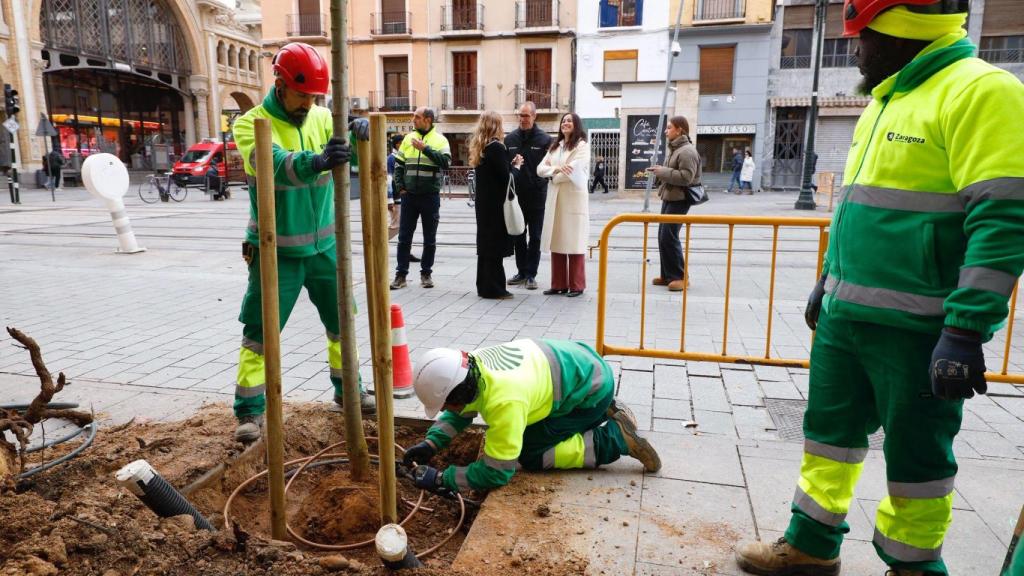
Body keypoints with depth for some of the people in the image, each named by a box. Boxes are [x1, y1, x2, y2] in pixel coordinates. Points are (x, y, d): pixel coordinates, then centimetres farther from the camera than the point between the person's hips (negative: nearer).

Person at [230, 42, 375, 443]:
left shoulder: (322, 118, 2)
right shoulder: (252, 123, -11)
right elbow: (271, 164, -32)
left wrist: (359, 133, -26)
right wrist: (316, 161, -52)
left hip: (323, 244, 5)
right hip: (275, 249, -4)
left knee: (342, 320, 15)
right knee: (260, 331, 2)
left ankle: (347, 389, 34)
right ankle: (250, 411, 16)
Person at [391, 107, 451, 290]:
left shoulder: (440, 140, 0)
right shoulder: (408, 138, 9)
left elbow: (445, 161, -17)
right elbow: (398, 164, 12)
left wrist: (425, 148, -20)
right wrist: (400, 187, 2)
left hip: (430, 196, -2)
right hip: (409, 196, 3)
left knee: (430, 239, 6)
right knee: (404, 237, 4)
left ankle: (426, 273, 17)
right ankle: (401, 274, 11)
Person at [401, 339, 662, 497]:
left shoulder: (503, 402, -37)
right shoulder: (471, 363, -12)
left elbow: (497, 472, -28)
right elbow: (461, 412, 8)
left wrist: (441, 479, -22)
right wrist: (431, 443, -5)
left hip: (591, 386, -8)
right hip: (574, 360, 9)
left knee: (530, 454, -10)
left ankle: (616, 438, -4)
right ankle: (604, 411, 21)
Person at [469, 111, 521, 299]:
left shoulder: (479, 147, 11)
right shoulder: (497, 147, -15)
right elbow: (506, 178, -18)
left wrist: (511, 165, 8)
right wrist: (517, 166, 0)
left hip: (483, 202, 9)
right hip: (496, 204, -9)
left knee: (485, 242, 14)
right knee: (496, 245, -2)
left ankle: (483, 286, 21)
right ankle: (494, 288, 3)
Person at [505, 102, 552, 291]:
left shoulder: (544, 139, -2)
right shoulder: (510, 138, 8)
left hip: (536, 196, -3)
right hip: (516, 195, 4)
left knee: (535, 237, 4)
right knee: (518, 236, 11)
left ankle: (531, 274, 11)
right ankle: (521, 272, 21)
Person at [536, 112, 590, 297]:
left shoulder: (582, 145, 0)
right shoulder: (555, 146, 19)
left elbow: (574, 169, -15)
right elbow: (540, 169, 8)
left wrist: (554, 176, -2)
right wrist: (556, 168, -10)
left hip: (574, 198, -6)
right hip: (555, 199, 6)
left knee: (574, 242, -3)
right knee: (556, 242, 5)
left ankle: (576, 285, 4)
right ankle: (559, 284, 12)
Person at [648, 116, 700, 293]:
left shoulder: (687, 151, -15)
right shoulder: (675, 149, 16)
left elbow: (686, 177, -24)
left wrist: (662, 171, -19)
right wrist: (661, 171, 8)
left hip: (679, 200, -10)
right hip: (669, 197, 10)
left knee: (669, 237, -10)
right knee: (663, 236, 10)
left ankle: (680, 276, 0)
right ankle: (667, 275, 18)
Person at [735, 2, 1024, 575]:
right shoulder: (887, 99, 15)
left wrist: (966, 330, -24)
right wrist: (828, 281, 21)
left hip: (914, 328, -8)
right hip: (845, 315, 8)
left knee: (915, 453, 8)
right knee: (830, 429, 16)